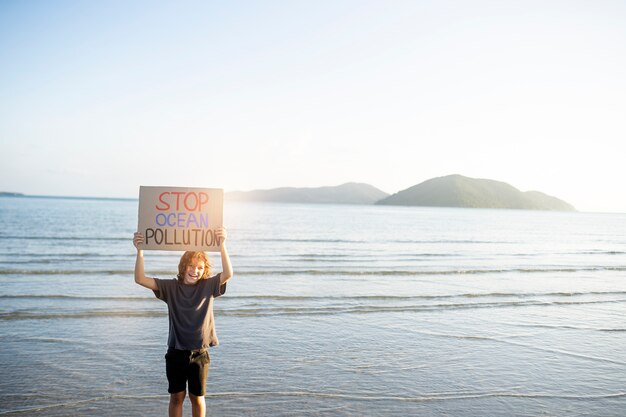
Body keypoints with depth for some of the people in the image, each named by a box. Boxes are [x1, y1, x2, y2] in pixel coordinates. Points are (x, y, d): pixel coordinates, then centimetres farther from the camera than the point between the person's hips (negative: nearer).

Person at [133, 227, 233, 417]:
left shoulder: (208, 286, -5)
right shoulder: (171, 287, -2)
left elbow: (228, 274, -22)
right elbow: (140, 279, -10)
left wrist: (222, 245, -34)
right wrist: (140, 251, -23)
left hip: (199, 353, -1)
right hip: (176, 353, 1)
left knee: (197, 397, 13)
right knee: (176, 397, 12)